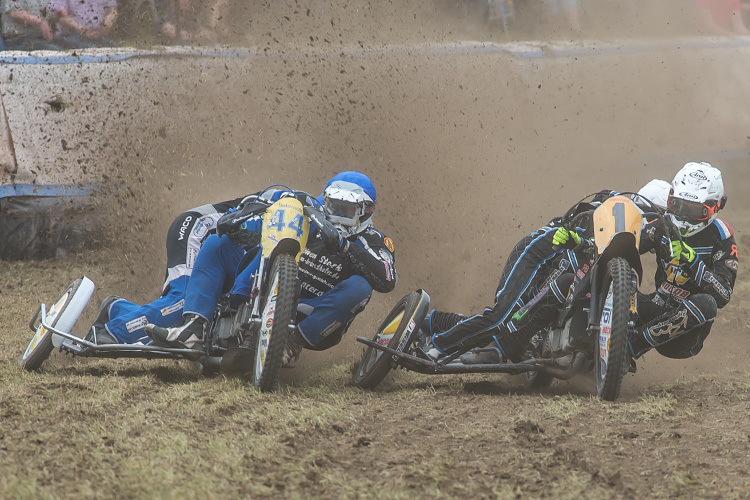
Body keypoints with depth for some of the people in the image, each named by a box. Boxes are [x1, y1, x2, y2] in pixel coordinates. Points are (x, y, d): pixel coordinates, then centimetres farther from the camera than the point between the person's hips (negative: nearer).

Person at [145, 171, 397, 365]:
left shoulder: (371, 242, 1)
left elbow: (388, 280, -18)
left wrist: (346, 248, -22)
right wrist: (238, 226, -12)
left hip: (316, 317, -4)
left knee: (359, 287, -31)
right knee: (216, 245, -1)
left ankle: (292, 344, -36)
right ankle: (192, 330, -23)